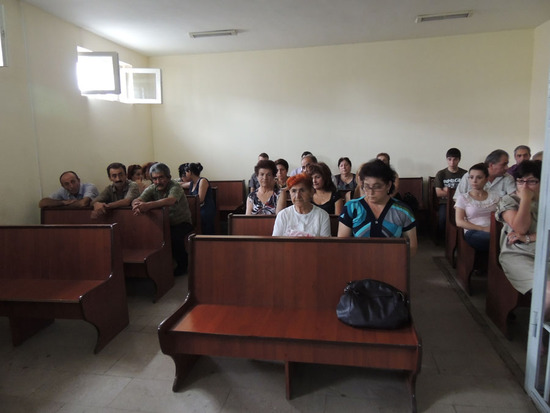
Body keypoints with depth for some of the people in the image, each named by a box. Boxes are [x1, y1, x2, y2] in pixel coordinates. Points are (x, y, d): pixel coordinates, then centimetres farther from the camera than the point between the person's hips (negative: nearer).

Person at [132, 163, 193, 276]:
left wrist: (148, 205, -55)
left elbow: (170, 201, -40)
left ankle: (182, 265, -7)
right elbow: (136, 200, -17)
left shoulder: (175, 187, -18)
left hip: (182, 223, -5)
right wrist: (137, 205, -44)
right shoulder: (152, 189, -2)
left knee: (175, 236, -34)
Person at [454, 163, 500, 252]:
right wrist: (483, 229, -11)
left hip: (494, 231, 3)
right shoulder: (463, 198, 10)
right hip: (473, 233, -3)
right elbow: (459, 222, -1)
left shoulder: (494, 197, 20)